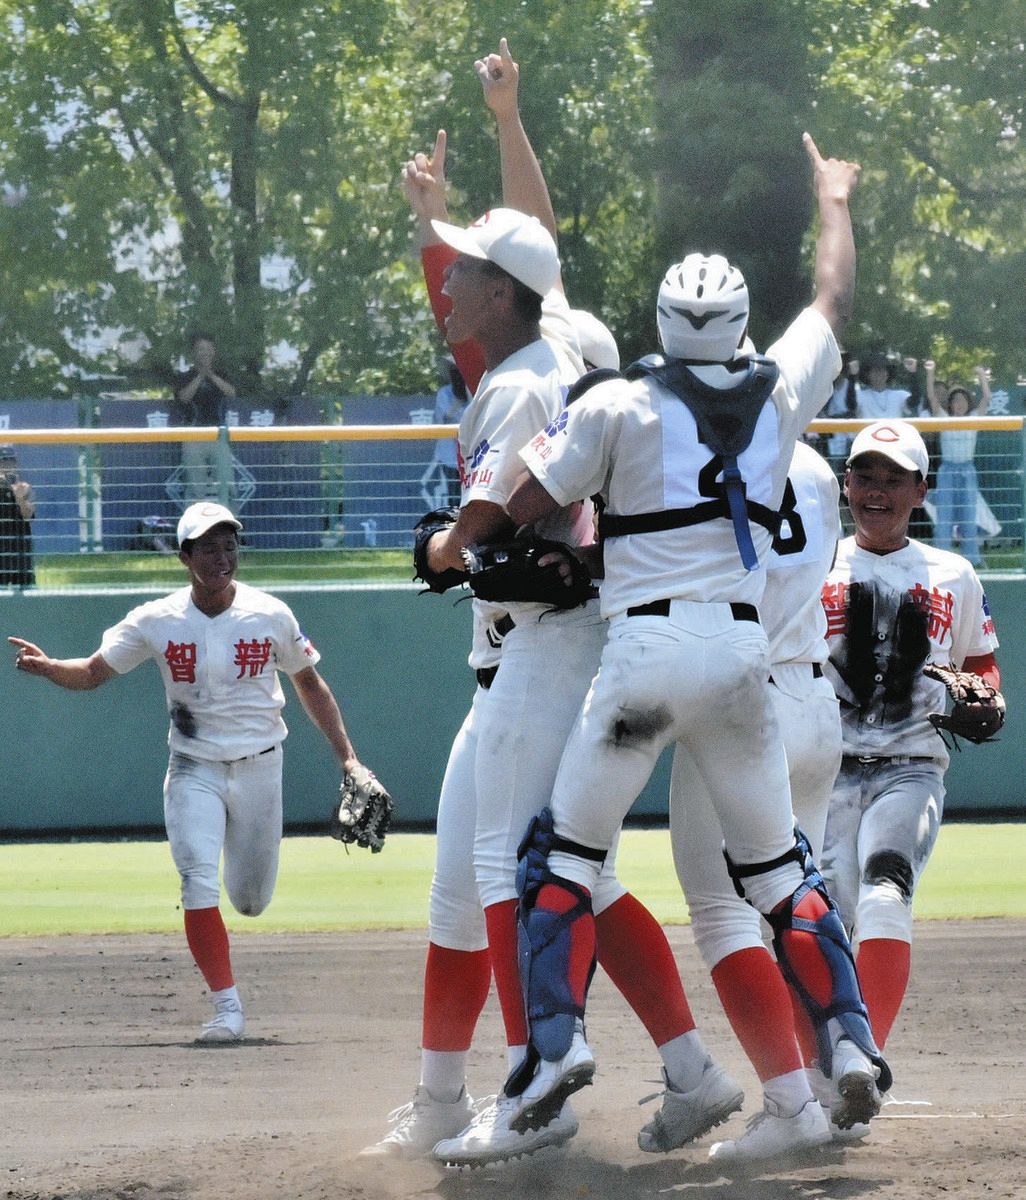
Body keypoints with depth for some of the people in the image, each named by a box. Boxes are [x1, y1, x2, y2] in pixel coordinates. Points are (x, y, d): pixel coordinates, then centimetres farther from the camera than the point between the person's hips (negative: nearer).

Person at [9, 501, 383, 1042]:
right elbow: (93, 671, -6)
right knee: (198, 884, -18)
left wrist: (346, 754, 1)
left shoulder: (270, 616, -7)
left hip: (258, 768, 1)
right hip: (194, 770, -1)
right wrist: (47, 668, -28)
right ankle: (227, 1007, -13)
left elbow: (309, 682, 6)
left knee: (251, 900, 9)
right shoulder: (157, 622, -9)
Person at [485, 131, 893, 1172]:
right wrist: (833, 200, 43)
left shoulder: (619, 406, -3)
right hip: (745, 650, 3)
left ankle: (556, 1034, -12)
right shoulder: (783, 392, 7)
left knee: (565, 848, 5)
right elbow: (833, 296, 26)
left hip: (647, 648, -3)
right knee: (776, 863, 12)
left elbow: (517, 512, -3)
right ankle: (848, 1041, -1)